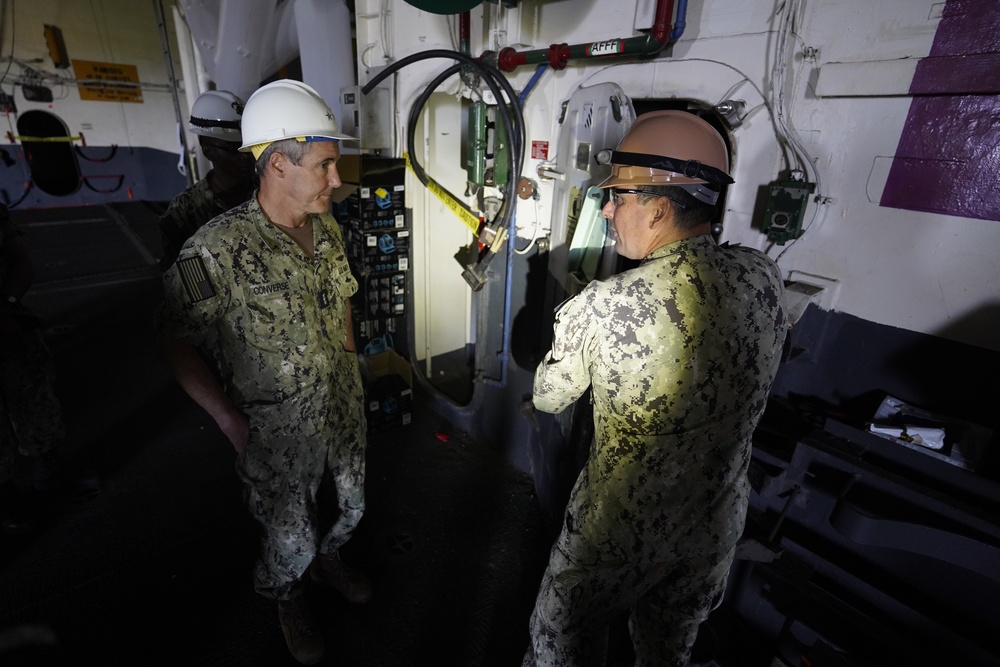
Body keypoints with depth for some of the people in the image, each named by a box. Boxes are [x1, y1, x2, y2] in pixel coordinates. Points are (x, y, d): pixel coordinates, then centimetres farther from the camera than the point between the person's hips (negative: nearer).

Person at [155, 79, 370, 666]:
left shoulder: (329, 230, -4)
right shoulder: (216, 251, -24)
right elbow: (176, 343, -14)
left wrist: (350, 372, 9)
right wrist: (233, 423, -13)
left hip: (345, 414, 6)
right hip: (278, 432, -5)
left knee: (347, 509, 26)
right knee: (291, 537, 18)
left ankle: (328, 559, 60)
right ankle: (289, 600, 52)